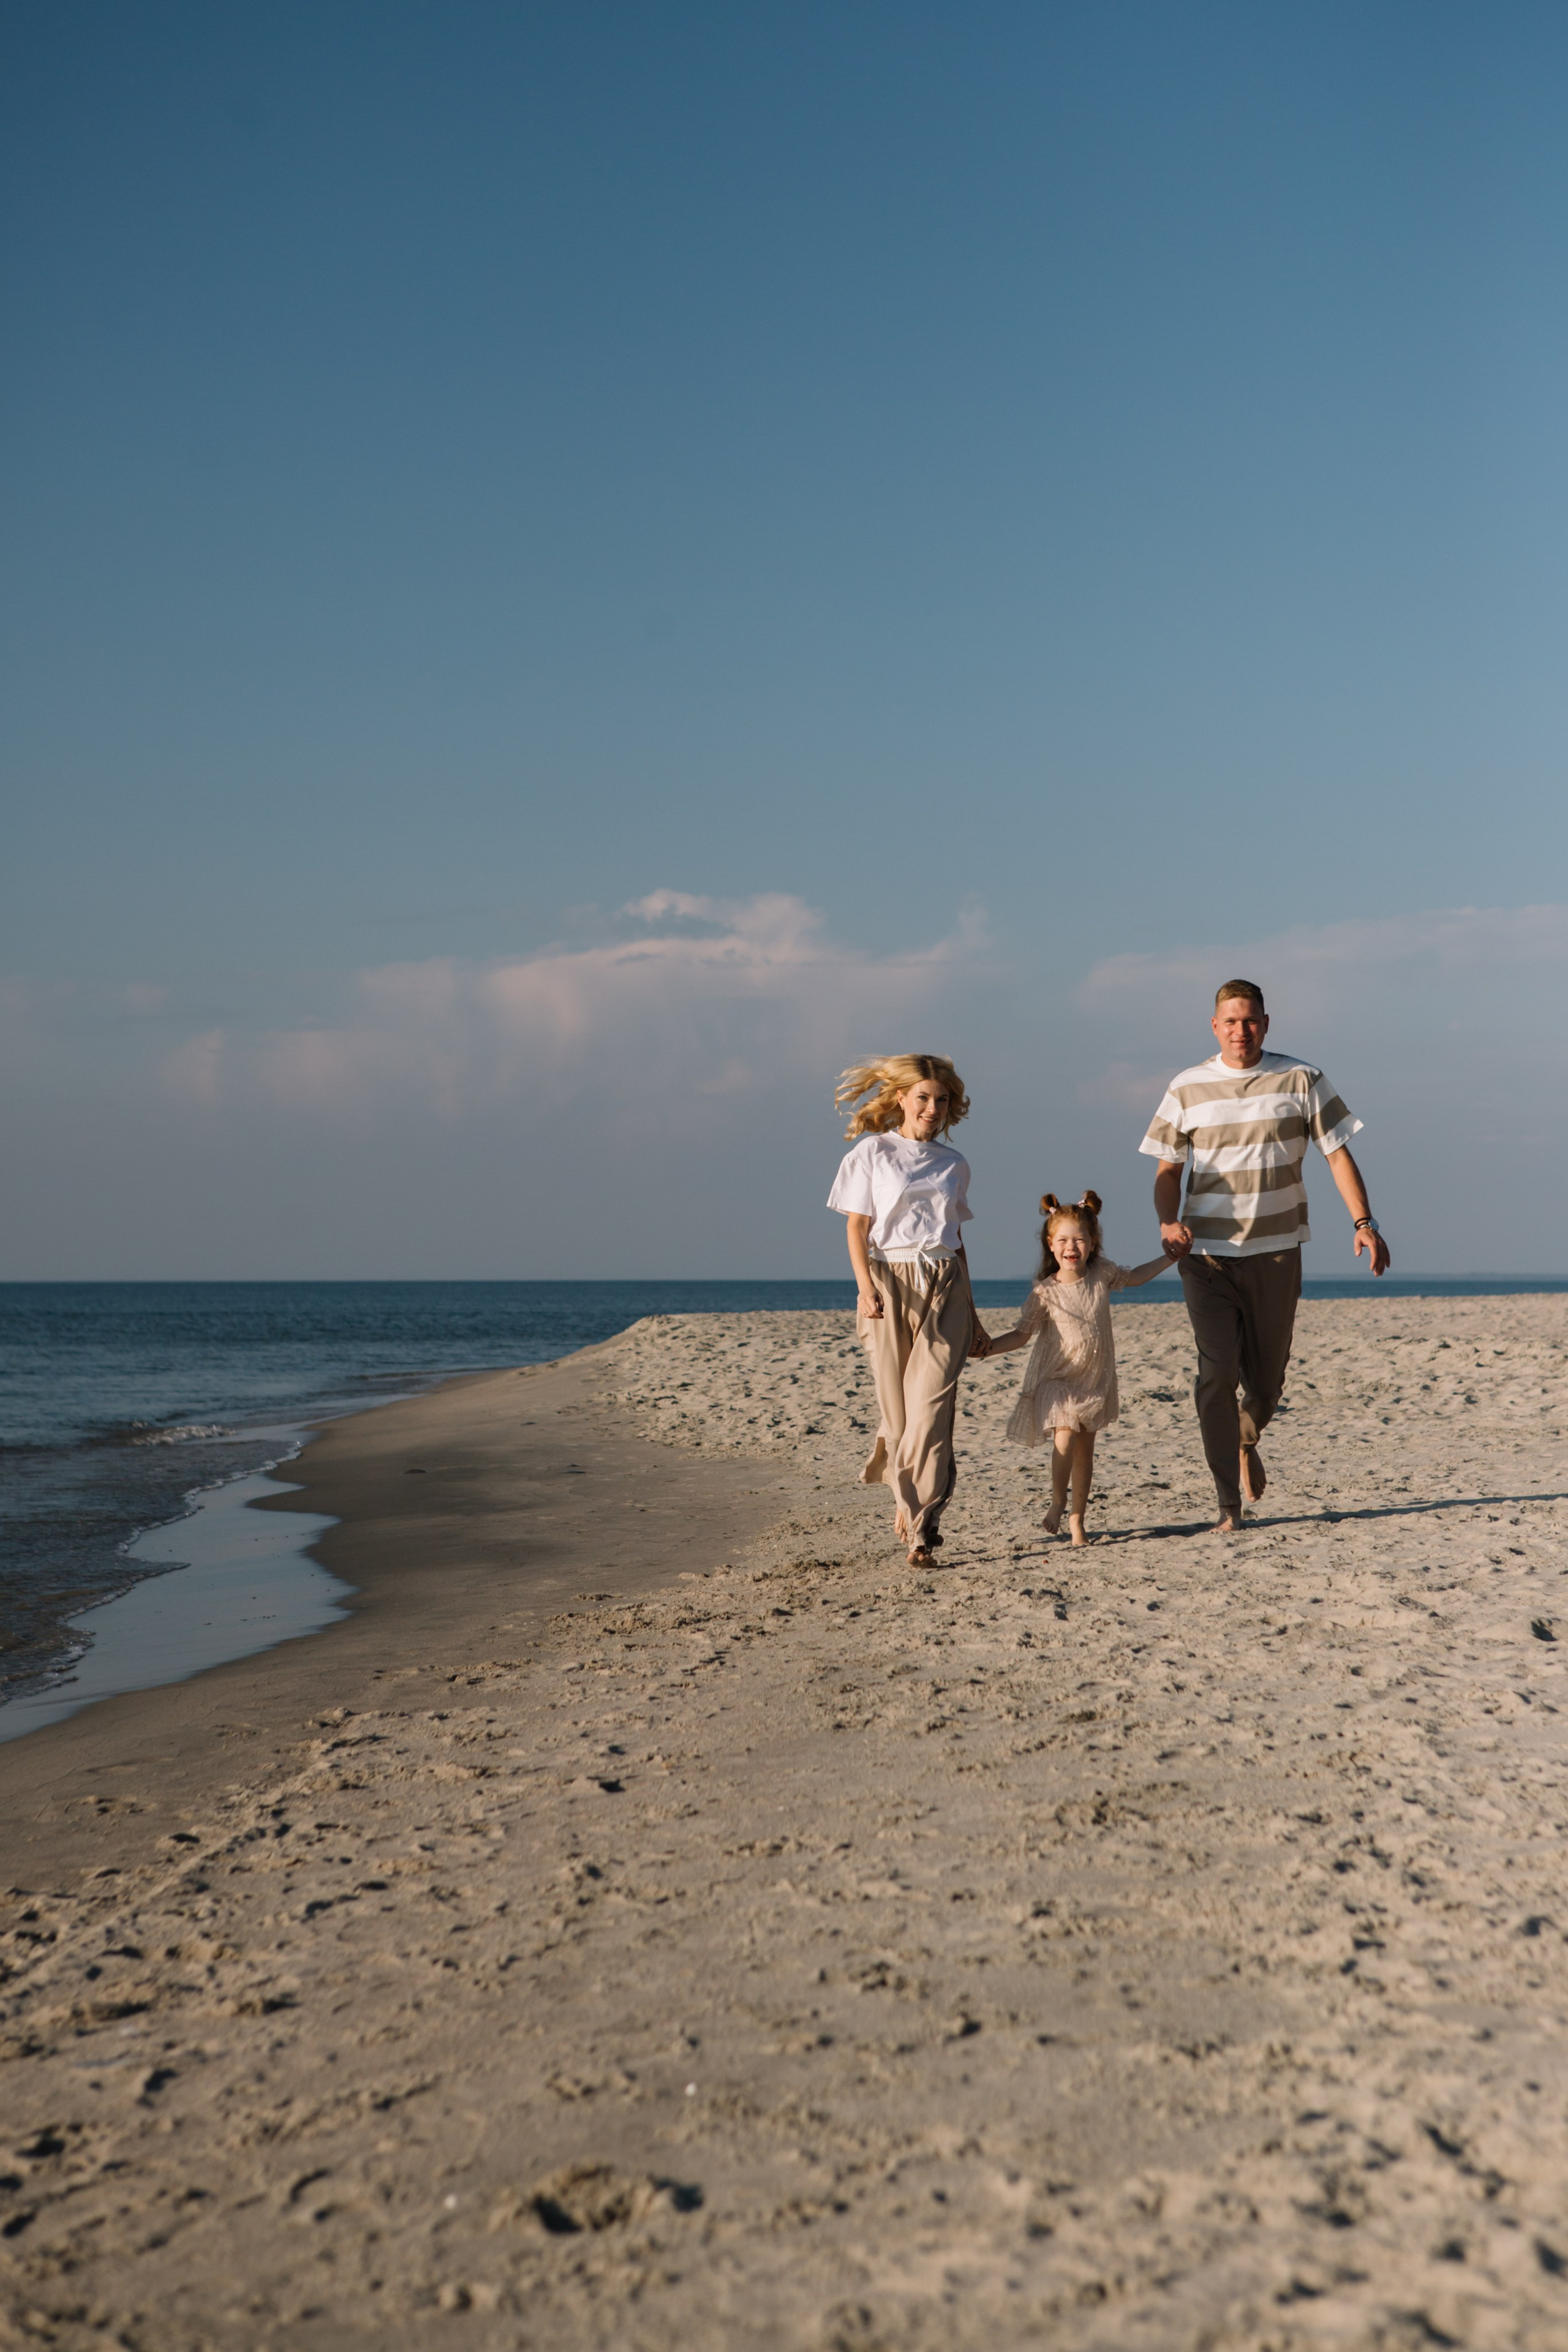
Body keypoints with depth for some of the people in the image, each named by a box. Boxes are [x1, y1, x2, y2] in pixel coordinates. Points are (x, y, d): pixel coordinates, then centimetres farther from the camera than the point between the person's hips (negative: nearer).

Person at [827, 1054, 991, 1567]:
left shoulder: (953, 1164, 14)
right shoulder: (872, 1153, 4)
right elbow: (857, 1228, 0)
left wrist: (972, 1317, 19)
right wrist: (866, 1288, -15)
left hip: (945, 1288, 2)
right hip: (890, 1282, -2)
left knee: (931, 1405, -11)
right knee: (897, 1409, 0)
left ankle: (915, 1522, -12)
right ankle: (917, 1512, 16)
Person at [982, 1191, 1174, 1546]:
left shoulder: (1102, 1273, -3)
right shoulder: (1044, 1293, -14)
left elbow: (1133, 1277, 19)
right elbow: (1022, 1334, -8)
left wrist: (1170, 1256, 20)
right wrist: (985, 1348, -21)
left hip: (1094, 1380, 4)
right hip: (1056, 1379, -4)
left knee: (1085, 1449, 7)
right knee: (1065, 1437, -22)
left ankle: (1077, 1518, 20)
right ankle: (1057, 1504, -1)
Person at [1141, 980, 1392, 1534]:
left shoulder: (1300, 1081, 3)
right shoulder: (1187, 1088, 4)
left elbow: (1338, 1154, 2)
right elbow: (1168, 1170, 9)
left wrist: (1364, 1223, -10)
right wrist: (1168, 1222, -10)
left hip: (1276, 1253, 1)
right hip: (1207, 1253, -1)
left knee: (1266, 1376, 9)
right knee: (1217, 1373, -11)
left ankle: (1247, 1443, 44)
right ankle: (1228, 1504, -5)